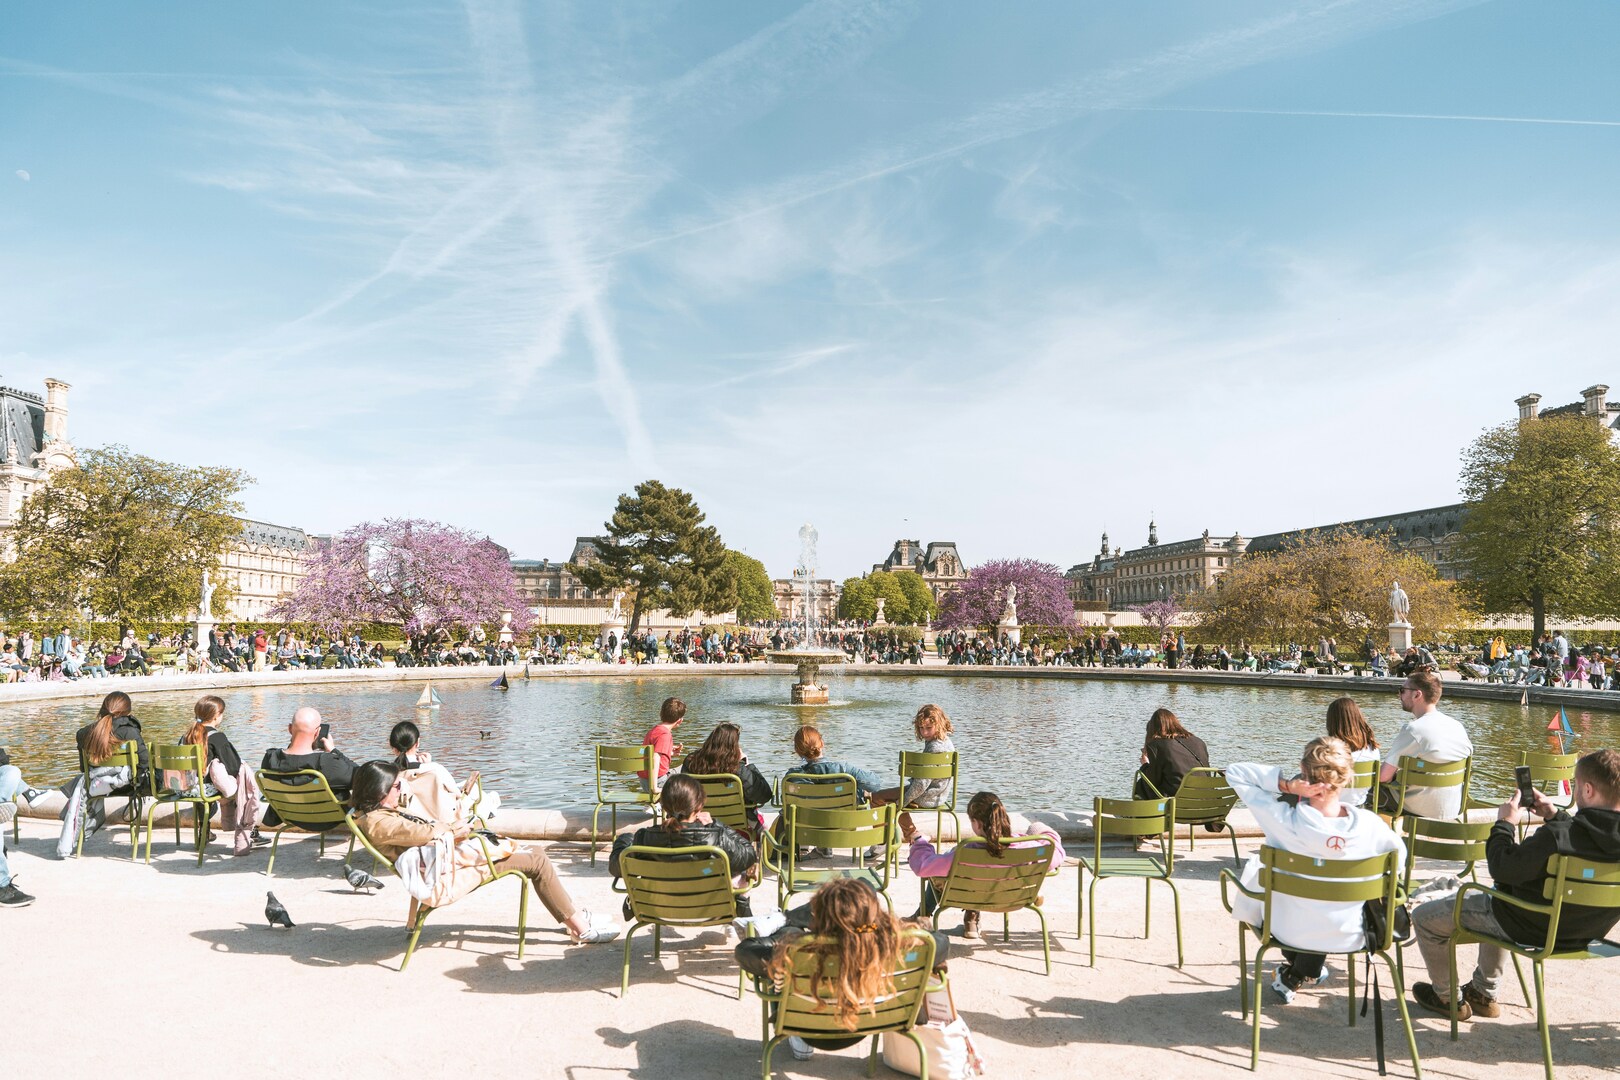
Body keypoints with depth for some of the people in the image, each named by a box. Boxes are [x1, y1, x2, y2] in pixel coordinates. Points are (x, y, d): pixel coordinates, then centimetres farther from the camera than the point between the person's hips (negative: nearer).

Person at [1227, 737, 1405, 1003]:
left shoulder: (1286, 820, -26)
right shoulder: (1369, 824, -20)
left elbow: (1234, 772, -18)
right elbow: (1399, 854, 3)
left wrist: (1286, 784, -24)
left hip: (1290, 933, -2)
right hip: (1348, 937, 2)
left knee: (1253, 866, 28)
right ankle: (1301, 974, 47)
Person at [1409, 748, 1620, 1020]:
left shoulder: (1556, 836, -37)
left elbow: (1503, 868, -27)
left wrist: (1504, 824, -13)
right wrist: (1556, 816, 9)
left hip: (1535, 927, -8)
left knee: (1424, 917, 7)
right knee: (1495, 908, 40)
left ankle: (1447, 998, 26)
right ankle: (1483, 993, 43)